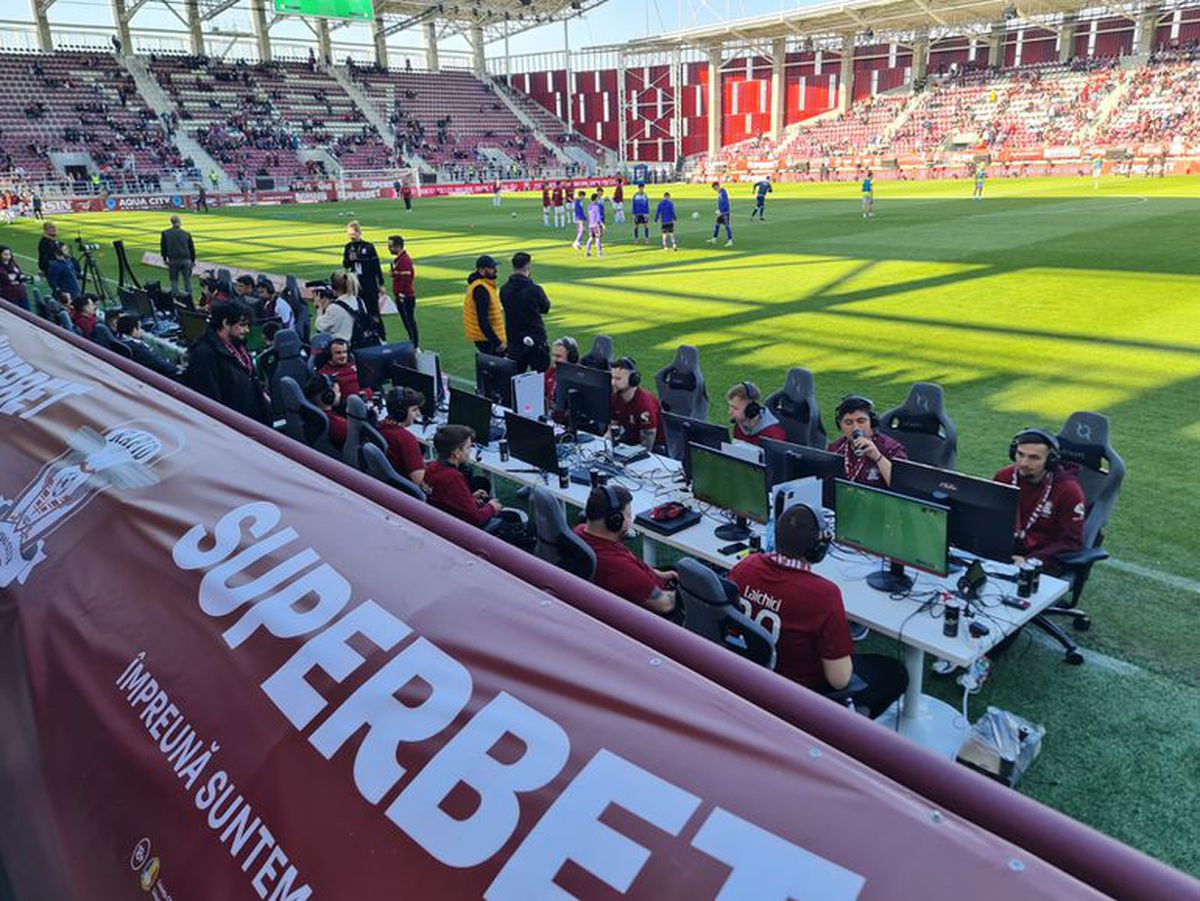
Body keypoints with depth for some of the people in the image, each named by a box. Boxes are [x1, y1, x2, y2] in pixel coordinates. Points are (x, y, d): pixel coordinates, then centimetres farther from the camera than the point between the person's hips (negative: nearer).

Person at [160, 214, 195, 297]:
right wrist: (193, 261, 19)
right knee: (187, 280, 9)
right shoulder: (186, 234, 5)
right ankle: (189, 296, 9)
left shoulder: (165, 233, 3)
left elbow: (163, 247, 7)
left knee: (174, 281, 7)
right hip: (185, 260, 0)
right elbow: (192, 248, 9)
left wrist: (165, 259, 19)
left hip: (173, 260, 0)